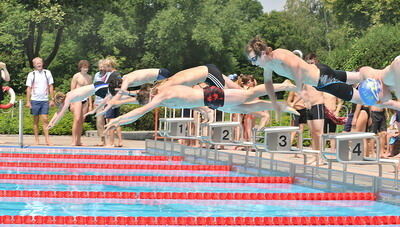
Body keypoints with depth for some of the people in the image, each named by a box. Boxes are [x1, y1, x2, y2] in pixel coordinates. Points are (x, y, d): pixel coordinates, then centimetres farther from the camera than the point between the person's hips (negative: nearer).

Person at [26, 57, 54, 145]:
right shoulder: (31, 74, 4)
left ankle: (47, 140, -5)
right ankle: (36, 140, 9)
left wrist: (52, 100, 3)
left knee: (45, 120, -5)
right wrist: (28, 101, -1)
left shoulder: (47, 73, 6)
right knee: (36, 120, 4)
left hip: (45, 100, 0)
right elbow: (29, 88, 4)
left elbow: (50, 87, 8)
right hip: (35, 100, 0)